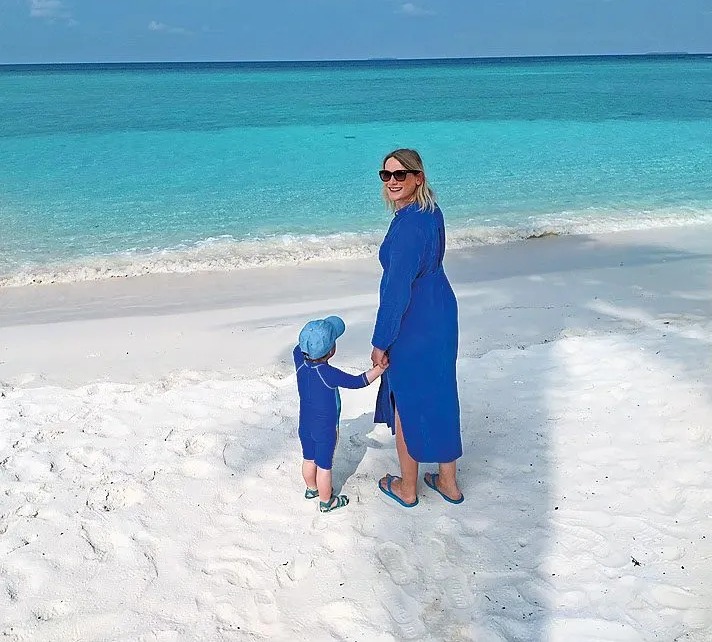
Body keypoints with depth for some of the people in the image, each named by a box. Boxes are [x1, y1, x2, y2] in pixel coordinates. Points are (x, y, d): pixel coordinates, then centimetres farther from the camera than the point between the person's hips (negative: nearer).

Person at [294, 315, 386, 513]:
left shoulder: (300, 360, -15)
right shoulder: (329, 374, -32)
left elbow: (301, 346, 8)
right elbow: (358, 381, -25)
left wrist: (316, 332, 2)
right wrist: (380, 368, -19)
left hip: (305, 426, 6)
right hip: (325, 430, -6)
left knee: (309, 459, 25)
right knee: (324, 466, 12)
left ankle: (311, 489, 47)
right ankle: (326, 501, 30)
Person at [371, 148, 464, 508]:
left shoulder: (408, 225, -25)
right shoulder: (431, 211, 5)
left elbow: (397, 291, -23)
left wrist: (380, 342, -15)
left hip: (413, 326, -9)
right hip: (441, 314, 9)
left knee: (407, 405, 9)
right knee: (439, 399, 18)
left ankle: (407, 488, 27)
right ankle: (448, 483, 33)